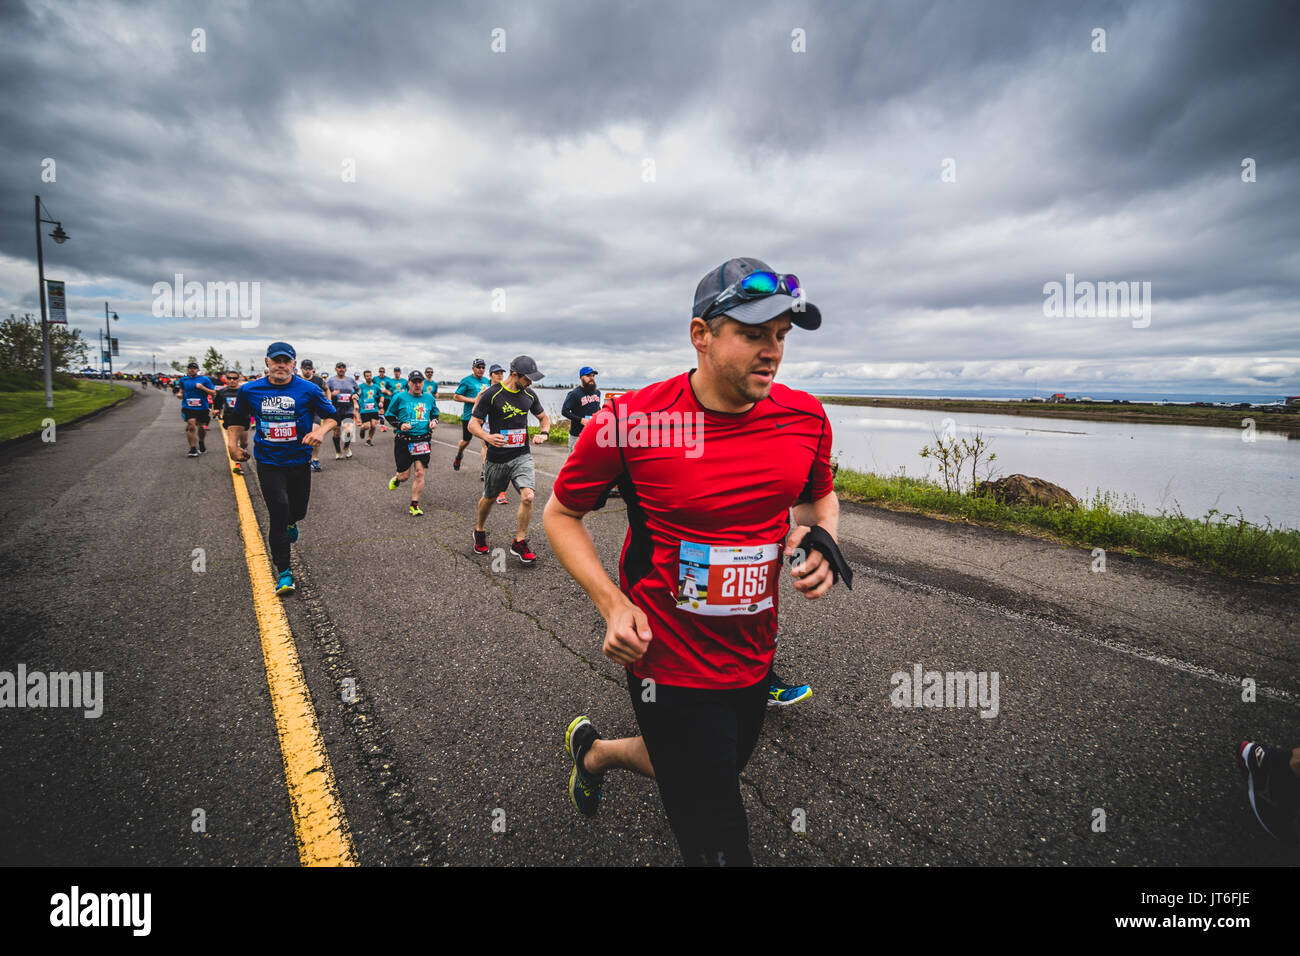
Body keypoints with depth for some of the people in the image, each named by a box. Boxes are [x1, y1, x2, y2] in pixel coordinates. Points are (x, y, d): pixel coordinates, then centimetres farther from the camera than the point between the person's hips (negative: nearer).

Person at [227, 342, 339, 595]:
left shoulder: (309, 389, -7)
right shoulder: (250, 390, -1)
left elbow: (333, 416, 0)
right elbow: (237, 419, 17)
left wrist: (321, 431, -20)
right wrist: (232, 443, 5)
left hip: (300, 461, 1)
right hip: (268, 463, -1)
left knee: (298, 512, 14)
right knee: (279, 514, -10)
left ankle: (290, 523, 55)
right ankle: (283, 573, 1)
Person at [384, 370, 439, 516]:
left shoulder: (429, 398, 10)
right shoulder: (400, 397, -1)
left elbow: (435, 414, 25)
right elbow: (389, 415, 5)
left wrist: (434, 421, 3)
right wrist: (400, 424, -12)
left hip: (423, 440, 2)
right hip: (404, 441, -2)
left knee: (420, 473, -6)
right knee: (404, 475, 2)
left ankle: (414, 505, 7)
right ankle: (396, 479, 41)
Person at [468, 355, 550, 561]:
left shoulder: (529, 395, 4)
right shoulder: (492, 394, -11)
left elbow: (544, 417, 20)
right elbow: (473, 424, -9)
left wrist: (542, 433, -2)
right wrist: (487, 437, -30)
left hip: (522, 455, 2)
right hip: (497, 457, -2)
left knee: (528, 496, -16)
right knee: (489, 498, 15)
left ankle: (519, 543, -1)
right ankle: (480, 531, 45)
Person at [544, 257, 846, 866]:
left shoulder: (805, 417, -6)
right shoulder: (628, 422, -18)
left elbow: (820, 497, 14)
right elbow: (561, 515, -4)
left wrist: (820, 542, -8)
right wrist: (613, 603, -16)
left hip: (754, 659, 6)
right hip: (670, 666, -5)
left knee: (701, 772, 32)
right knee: (720, 847, 3)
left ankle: (595, 751, 57)